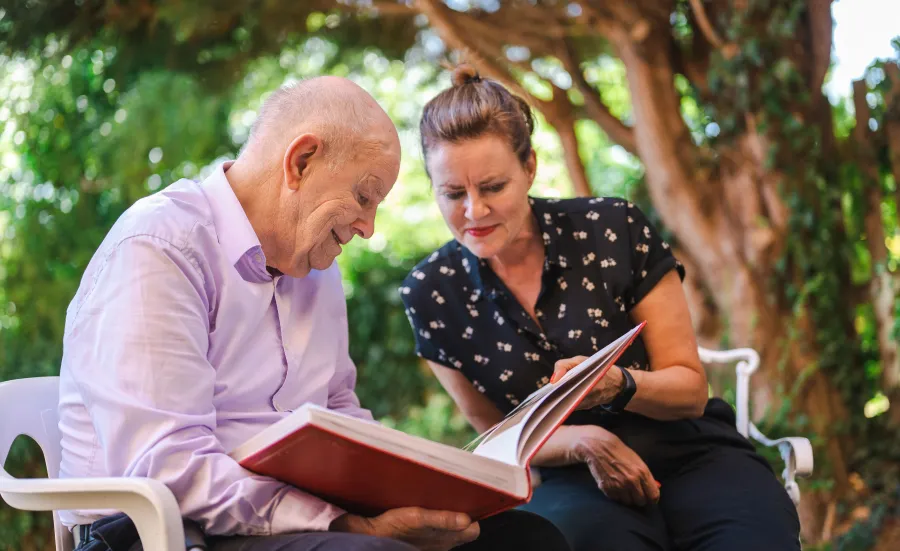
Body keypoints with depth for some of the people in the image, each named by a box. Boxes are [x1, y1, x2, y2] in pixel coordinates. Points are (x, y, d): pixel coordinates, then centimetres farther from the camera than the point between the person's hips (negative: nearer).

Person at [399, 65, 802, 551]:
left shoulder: (614, 229, -6)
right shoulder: (430, 294, -1)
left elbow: (690, 389, 0)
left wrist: (618, 385, -22)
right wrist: (582, 441, -13)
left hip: (695, 459, 0)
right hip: (578, 481, 0)